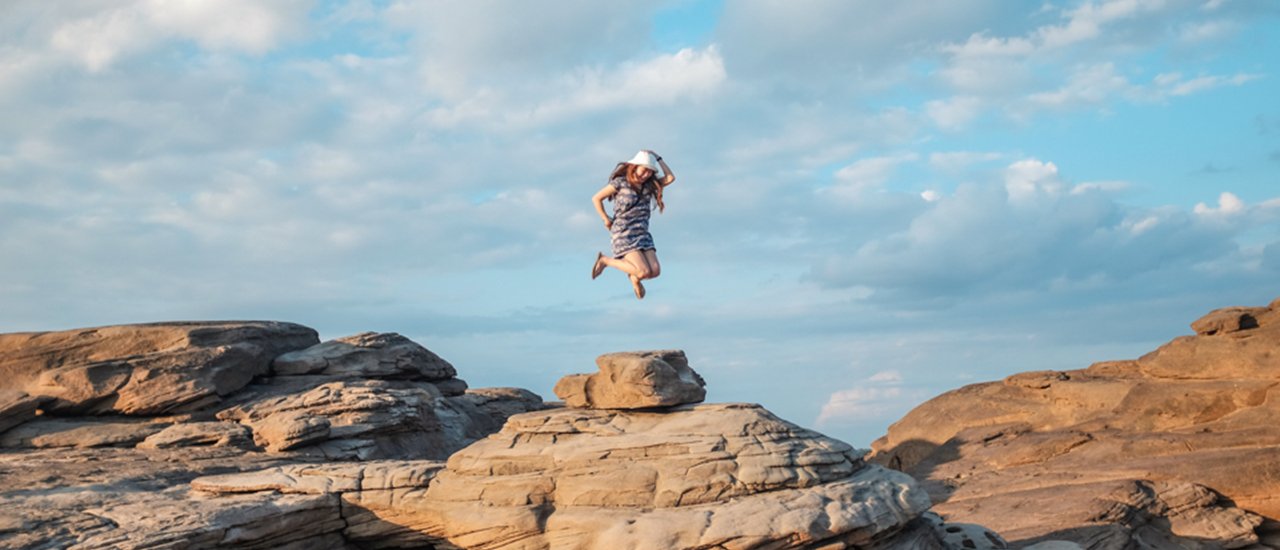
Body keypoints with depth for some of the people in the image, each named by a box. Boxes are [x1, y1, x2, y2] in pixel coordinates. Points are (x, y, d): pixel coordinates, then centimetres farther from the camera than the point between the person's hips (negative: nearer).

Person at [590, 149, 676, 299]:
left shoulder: (649, 185, 11)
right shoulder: (620, 182, -5)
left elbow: (670, 178, 1)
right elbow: (596, 198, -1)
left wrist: (658, 159, 5)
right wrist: (606, 219, -2)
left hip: (643, 235, 6)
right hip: (623, 235, -6)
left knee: (655, 271, -11)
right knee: (644, 271, -18)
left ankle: (634, 277, 25)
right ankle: (606, 260, 3)